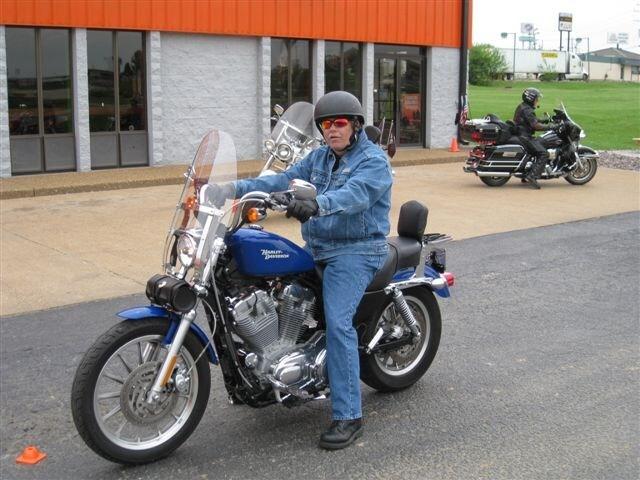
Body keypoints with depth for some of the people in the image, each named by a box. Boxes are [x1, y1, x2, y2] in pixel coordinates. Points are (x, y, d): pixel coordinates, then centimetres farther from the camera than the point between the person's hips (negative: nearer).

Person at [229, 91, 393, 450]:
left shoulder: (374, 161, -8)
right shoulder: (319, 158, 17)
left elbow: (354, 195, -27)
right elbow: (284, 182, 7)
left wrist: (317, 204, -46)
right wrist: (237, 187, -6)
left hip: (356, 251, -8)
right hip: (316, 250, 8)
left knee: (338, 323, -22)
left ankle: (348, 417, -19)